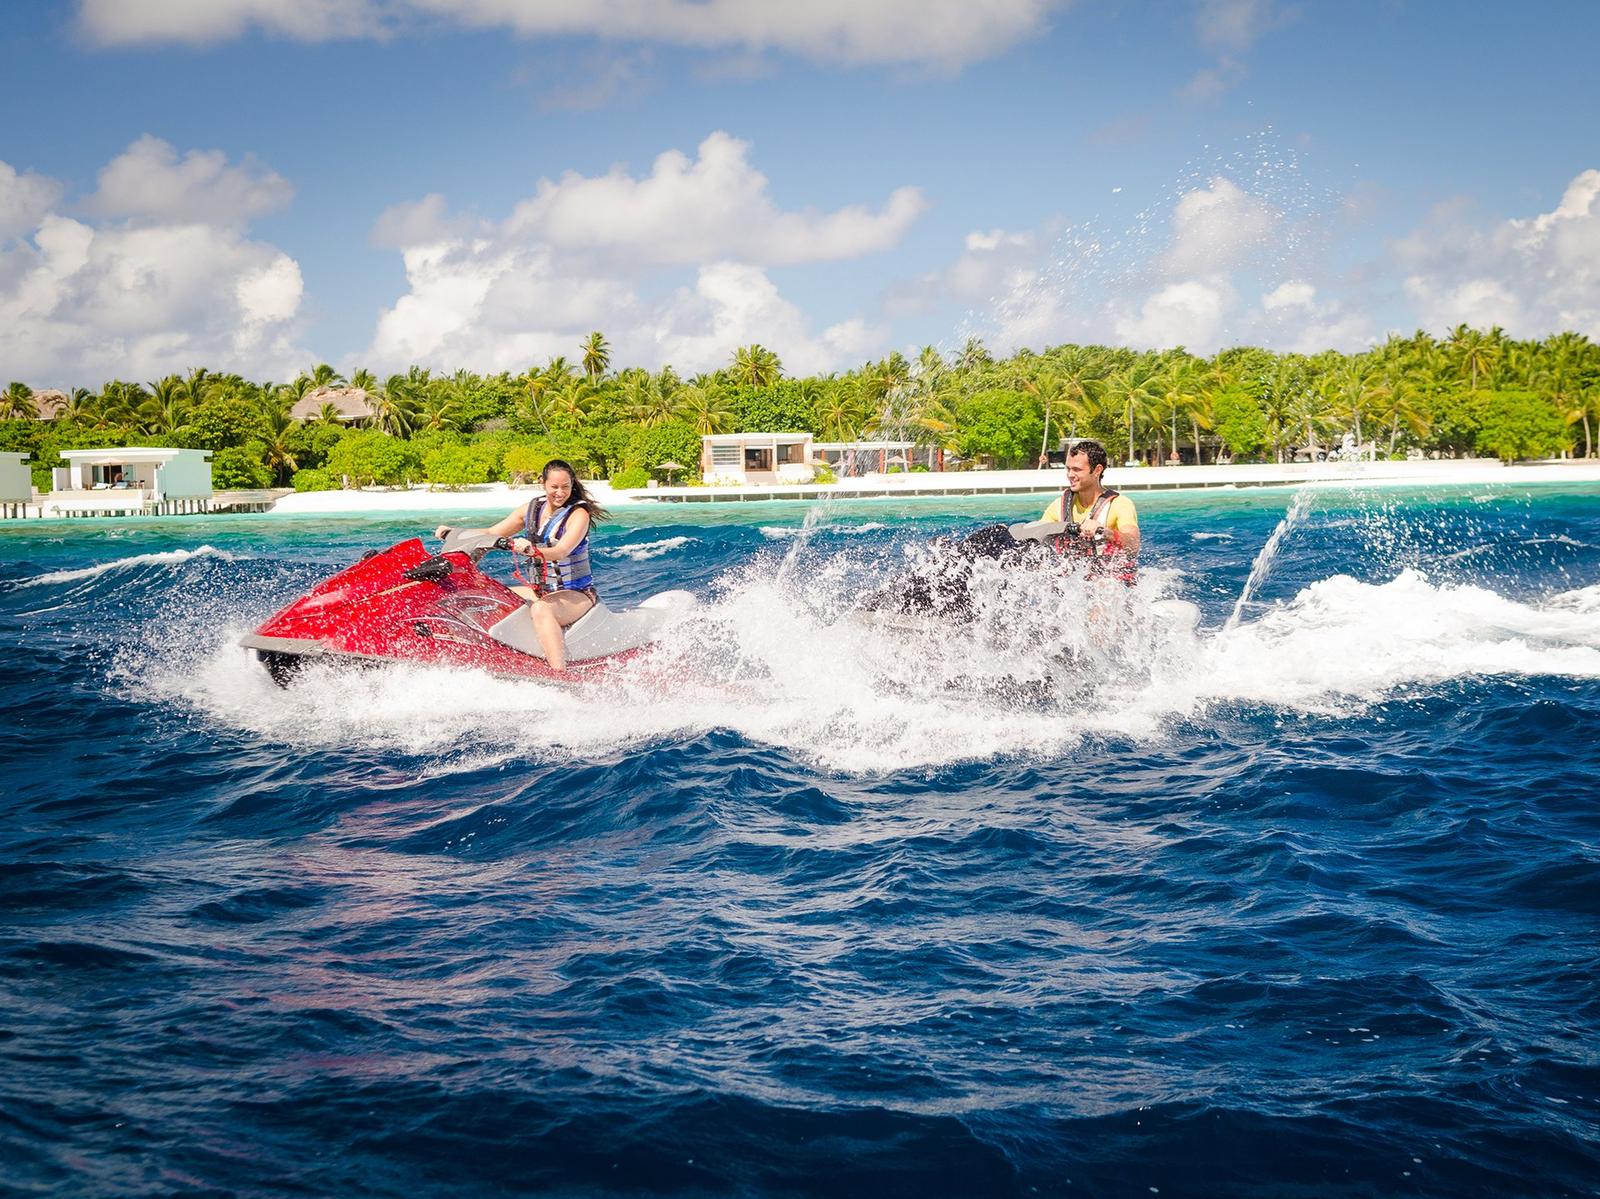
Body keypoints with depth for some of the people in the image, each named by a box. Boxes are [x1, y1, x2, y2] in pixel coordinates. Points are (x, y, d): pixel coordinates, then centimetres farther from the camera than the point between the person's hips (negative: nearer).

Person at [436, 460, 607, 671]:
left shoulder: (579, 513, -12)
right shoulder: (533, 508, 7)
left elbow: (561, 551, -29)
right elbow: (493, 533, 13)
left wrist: (532, 550, -49)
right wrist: (454, 532, 1)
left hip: (577, 593, -8)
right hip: (541, 591, 8)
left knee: (540, 609, -39)